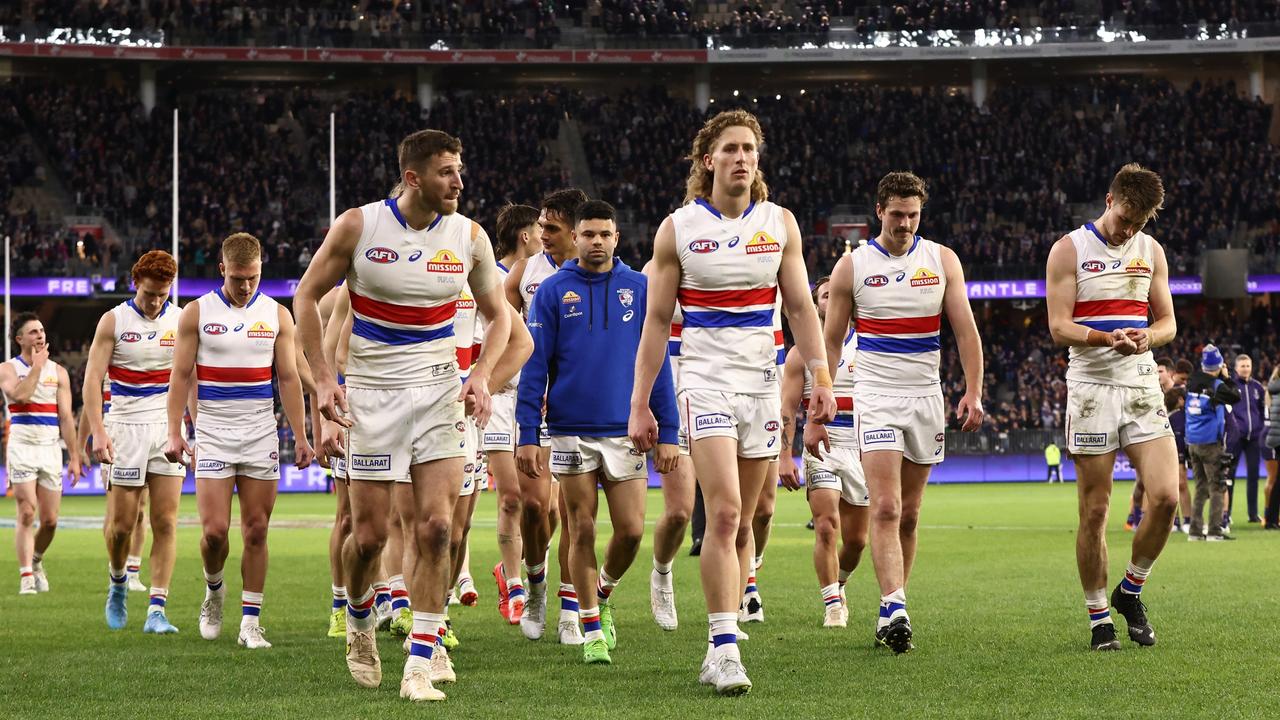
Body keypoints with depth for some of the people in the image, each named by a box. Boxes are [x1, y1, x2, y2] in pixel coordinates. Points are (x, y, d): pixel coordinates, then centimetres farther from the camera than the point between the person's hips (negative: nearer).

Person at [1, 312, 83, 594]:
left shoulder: (58, 371, 10)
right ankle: (26, 577, -12)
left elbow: (66, 417, 8)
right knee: (27, 514, -13)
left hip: (50, 447, 3)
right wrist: (37, 365, -12)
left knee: (50, 520, 3)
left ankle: (35, 560, 31)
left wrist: (74, 457, 4)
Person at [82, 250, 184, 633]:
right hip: (126, 427, -1)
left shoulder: (181, 321, 5)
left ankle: (156, 610, -7)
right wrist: (98, 431, -15)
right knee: (122, 523, -1)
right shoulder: (113, 321, 0)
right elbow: (93, 377, -4)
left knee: (165, 523, -7)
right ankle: (118, 582, 29)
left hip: (168, 429, 1)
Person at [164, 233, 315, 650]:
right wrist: (175, 433, -7)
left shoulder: (277, 315, 5)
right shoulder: (197, 313, 0)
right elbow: (181, 376, 1)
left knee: (256, 530, 0)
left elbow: (288, 379, 7)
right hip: (213, 433, -2)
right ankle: (214, 591, 20)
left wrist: (300, 437, 2)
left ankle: (250, 622, 4)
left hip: (261, 433, 2)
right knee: (214, 529, -10)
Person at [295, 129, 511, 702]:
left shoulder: (469, 237, -1)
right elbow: (306, 296, 2)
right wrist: (323, 379, -6)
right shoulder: (357, 226, -8)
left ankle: (419, 667, -7)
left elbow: (497, 314, 12)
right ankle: (359, 623, 34)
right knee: (368, 536, 1)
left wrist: (481, 373, -5)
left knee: (435, 529, -12)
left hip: (439, 395, 1)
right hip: (372, 395, -1)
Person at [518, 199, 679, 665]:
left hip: (626, 431, 1)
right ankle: (592, 629, 14)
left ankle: (604, 591, 26)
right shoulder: (553, 291, 1)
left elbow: (657, 363, 6)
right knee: (582, 531, 3)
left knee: (631, 530, -4)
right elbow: (534, 366, 0)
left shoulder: (640, 289, 4)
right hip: (571, 431, -1)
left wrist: (668, 433, 1)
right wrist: (527, 435, -6)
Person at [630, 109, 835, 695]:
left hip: (761, 382, 3)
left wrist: (820, 376, -2)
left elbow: (800, 307, 10)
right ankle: (724, 648, -19)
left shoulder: (779, 223, 7)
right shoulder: (677, 229, -1)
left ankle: (719, 654, 12)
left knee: (741, 525, 5)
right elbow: (656, 322, 1)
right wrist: (640, 404, -2)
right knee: (724, 512, -18)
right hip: (704, 379, -3)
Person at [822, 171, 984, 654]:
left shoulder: (942, 261, 5)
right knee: (885, 509, -17)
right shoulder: (853, 266, 0)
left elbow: (965, 329, 3)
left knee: (908, 514, 7)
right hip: (875, 396, -3)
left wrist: (973, 392, -9)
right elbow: (831, 342, 5)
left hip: (926, 397, 3)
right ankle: (894, 611, -26)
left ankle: (892, 611, 16)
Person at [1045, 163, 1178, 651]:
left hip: (1142, 388, 4)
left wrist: (1145, 337, -9)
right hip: (1091, 388, -3)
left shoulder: (1150, 250, 12)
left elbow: (1168, 322, 15)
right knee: (1094, 511, -2)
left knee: (1165, 497, -11)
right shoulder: (1069, 249, -2)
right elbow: (1059, 326, -7)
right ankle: (1099, 619, 9)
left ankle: (1131, 591, 11)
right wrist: (1107, 337, -25)